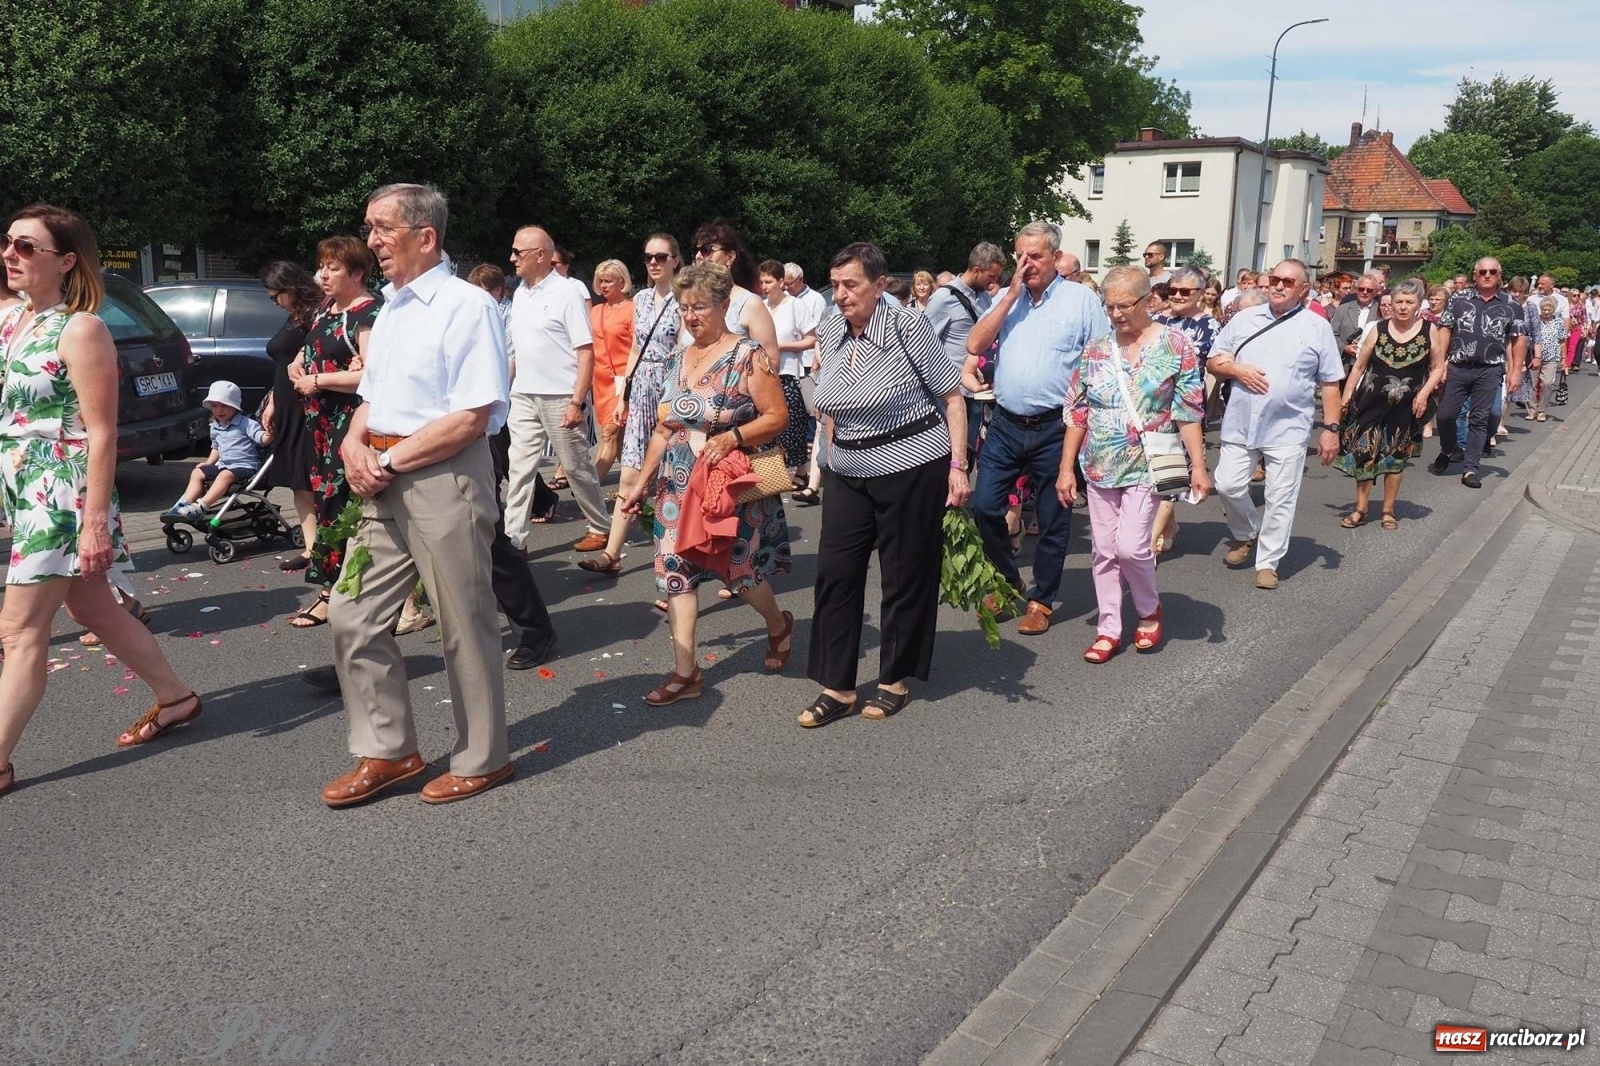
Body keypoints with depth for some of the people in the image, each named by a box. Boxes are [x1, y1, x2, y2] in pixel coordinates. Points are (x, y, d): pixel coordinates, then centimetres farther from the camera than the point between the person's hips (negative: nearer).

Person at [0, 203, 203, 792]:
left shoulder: (80, 330, -14)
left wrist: (94, 521, -20)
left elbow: (101, 434, -17)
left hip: (59, 495, -8)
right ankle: (175, 697, 31)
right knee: (94, 611, 16)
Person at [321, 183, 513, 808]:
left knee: (466, 628, 3)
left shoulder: (467, 306, -10)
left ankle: (481, 760, 18)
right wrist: (353, 442, 3)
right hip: (385, 484, 9)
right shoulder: (390, 308, 17)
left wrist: (388, 460, -14)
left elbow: (471, 418, -19)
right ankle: (387, 751, 22)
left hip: (444, 479, -8)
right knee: (354, 617, 8)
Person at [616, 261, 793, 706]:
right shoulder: (681, 359, 10)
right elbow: (664, 428, 15)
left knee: (739, 568, 4)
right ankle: (685, 671, 7)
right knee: (675, 569, 1)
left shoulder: (748, 355, -9)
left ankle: (778, 624, 36)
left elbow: (777, 416, -12)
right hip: (679, 486, 6)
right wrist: (643, 481, 13)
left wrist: (733, 437, -26)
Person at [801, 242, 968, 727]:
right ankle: (837, 688, 11)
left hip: (911, 468, -6)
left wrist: (957, 465, -14)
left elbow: (952, 396, -8)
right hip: (848, 473, 6)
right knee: (834, 572, 1)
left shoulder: (908, 326, -11)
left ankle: (894, 681, 22)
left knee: (906, 577, 5)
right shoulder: (830, 333, 5)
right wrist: (831, 457, 14)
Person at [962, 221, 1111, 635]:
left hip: (1054, 428, -3)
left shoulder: (1080, 298, -3)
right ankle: (1007, 581, 26)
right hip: (1006, 425, 4)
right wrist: (1012, 295, -7)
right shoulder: (1007, 297, 9)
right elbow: (975, 344, -4)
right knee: (984, 507, 4)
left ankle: (1041, 600, 21)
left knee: (1052, 520, 7)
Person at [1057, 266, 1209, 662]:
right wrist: (1066, 468, 4)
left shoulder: (1175, 344, -4)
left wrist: (1198, 466, -9)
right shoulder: (1095, 350, 4)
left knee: (1130, 546, -11)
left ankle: (1150, 609, 17)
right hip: (1099, 467, 4)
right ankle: (1109, 629, 19)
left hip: (1146, 466, -4)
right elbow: (1077, 414, 6)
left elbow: (1189, 412, -5)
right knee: (1104, 551, 7)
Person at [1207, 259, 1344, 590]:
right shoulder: (1244, 319, 7)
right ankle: (1246, 535, 31)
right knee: (1228, 486, 3)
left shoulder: (1317, 328, 1)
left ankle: (1267, 563, 14)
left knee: (1280, 500, 1)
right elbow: (1214, 361, 10)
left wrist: (1331, 429, -3)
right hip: (1240, 425, 2)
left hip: (1287, 430, -2)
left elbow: (1330, 384, 2)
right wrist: (1236, 369, -12)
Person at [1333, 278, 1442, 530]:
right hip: (1372, 402, 0)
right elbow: (1359, 366, 3)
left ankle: (1388, 511, 21)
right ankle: (1361, 508, 12)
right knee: (1364, 453, 0)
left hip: (1406, 406, 0)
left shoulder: (1429, 330, -2)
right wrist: (1346, 396, 0)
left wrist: (1424, 393, -11)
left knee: (1396, 457, 10)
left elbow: (1438, 367, 3)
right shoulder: (1379, 330, -1)